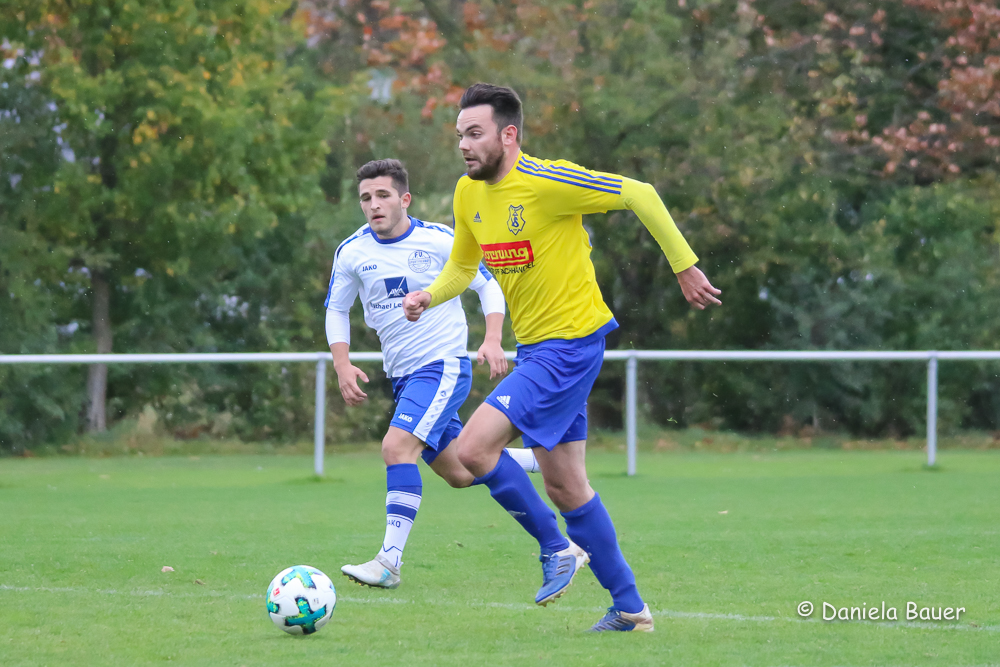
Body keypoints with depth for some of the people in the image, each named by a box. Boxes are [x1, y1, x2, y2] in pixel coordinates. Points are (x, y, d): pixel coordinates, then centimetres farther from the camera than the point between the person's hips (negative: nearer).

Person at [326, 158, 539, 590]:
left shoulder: (440, 241, -9)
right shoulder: (352, 252, 0)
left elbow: (488, 286, 1)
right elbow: (336, 310, 13)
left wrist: (492, 340, -14)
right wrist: (343, 366, -2)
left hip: (444, 365, -6)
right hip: (402, 374, 6)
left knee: (397, 446, -25)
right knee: (458, 474, 13)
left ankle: (389, 562, -25)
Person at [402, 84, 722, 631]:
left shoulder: (548, 182, -18)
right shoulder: (468, 193, 7)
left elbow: (639, 194, -13)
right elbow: (461, 267, 20)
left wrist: (684, 265, -10)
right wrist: (428, 297, -1)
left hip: (570, 344, -9)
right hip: (534, 348, 9)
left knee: (474, 448, -18)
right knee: (564, 487, 12)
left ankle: (557, 548, 0)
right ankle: (630, 609, 20)